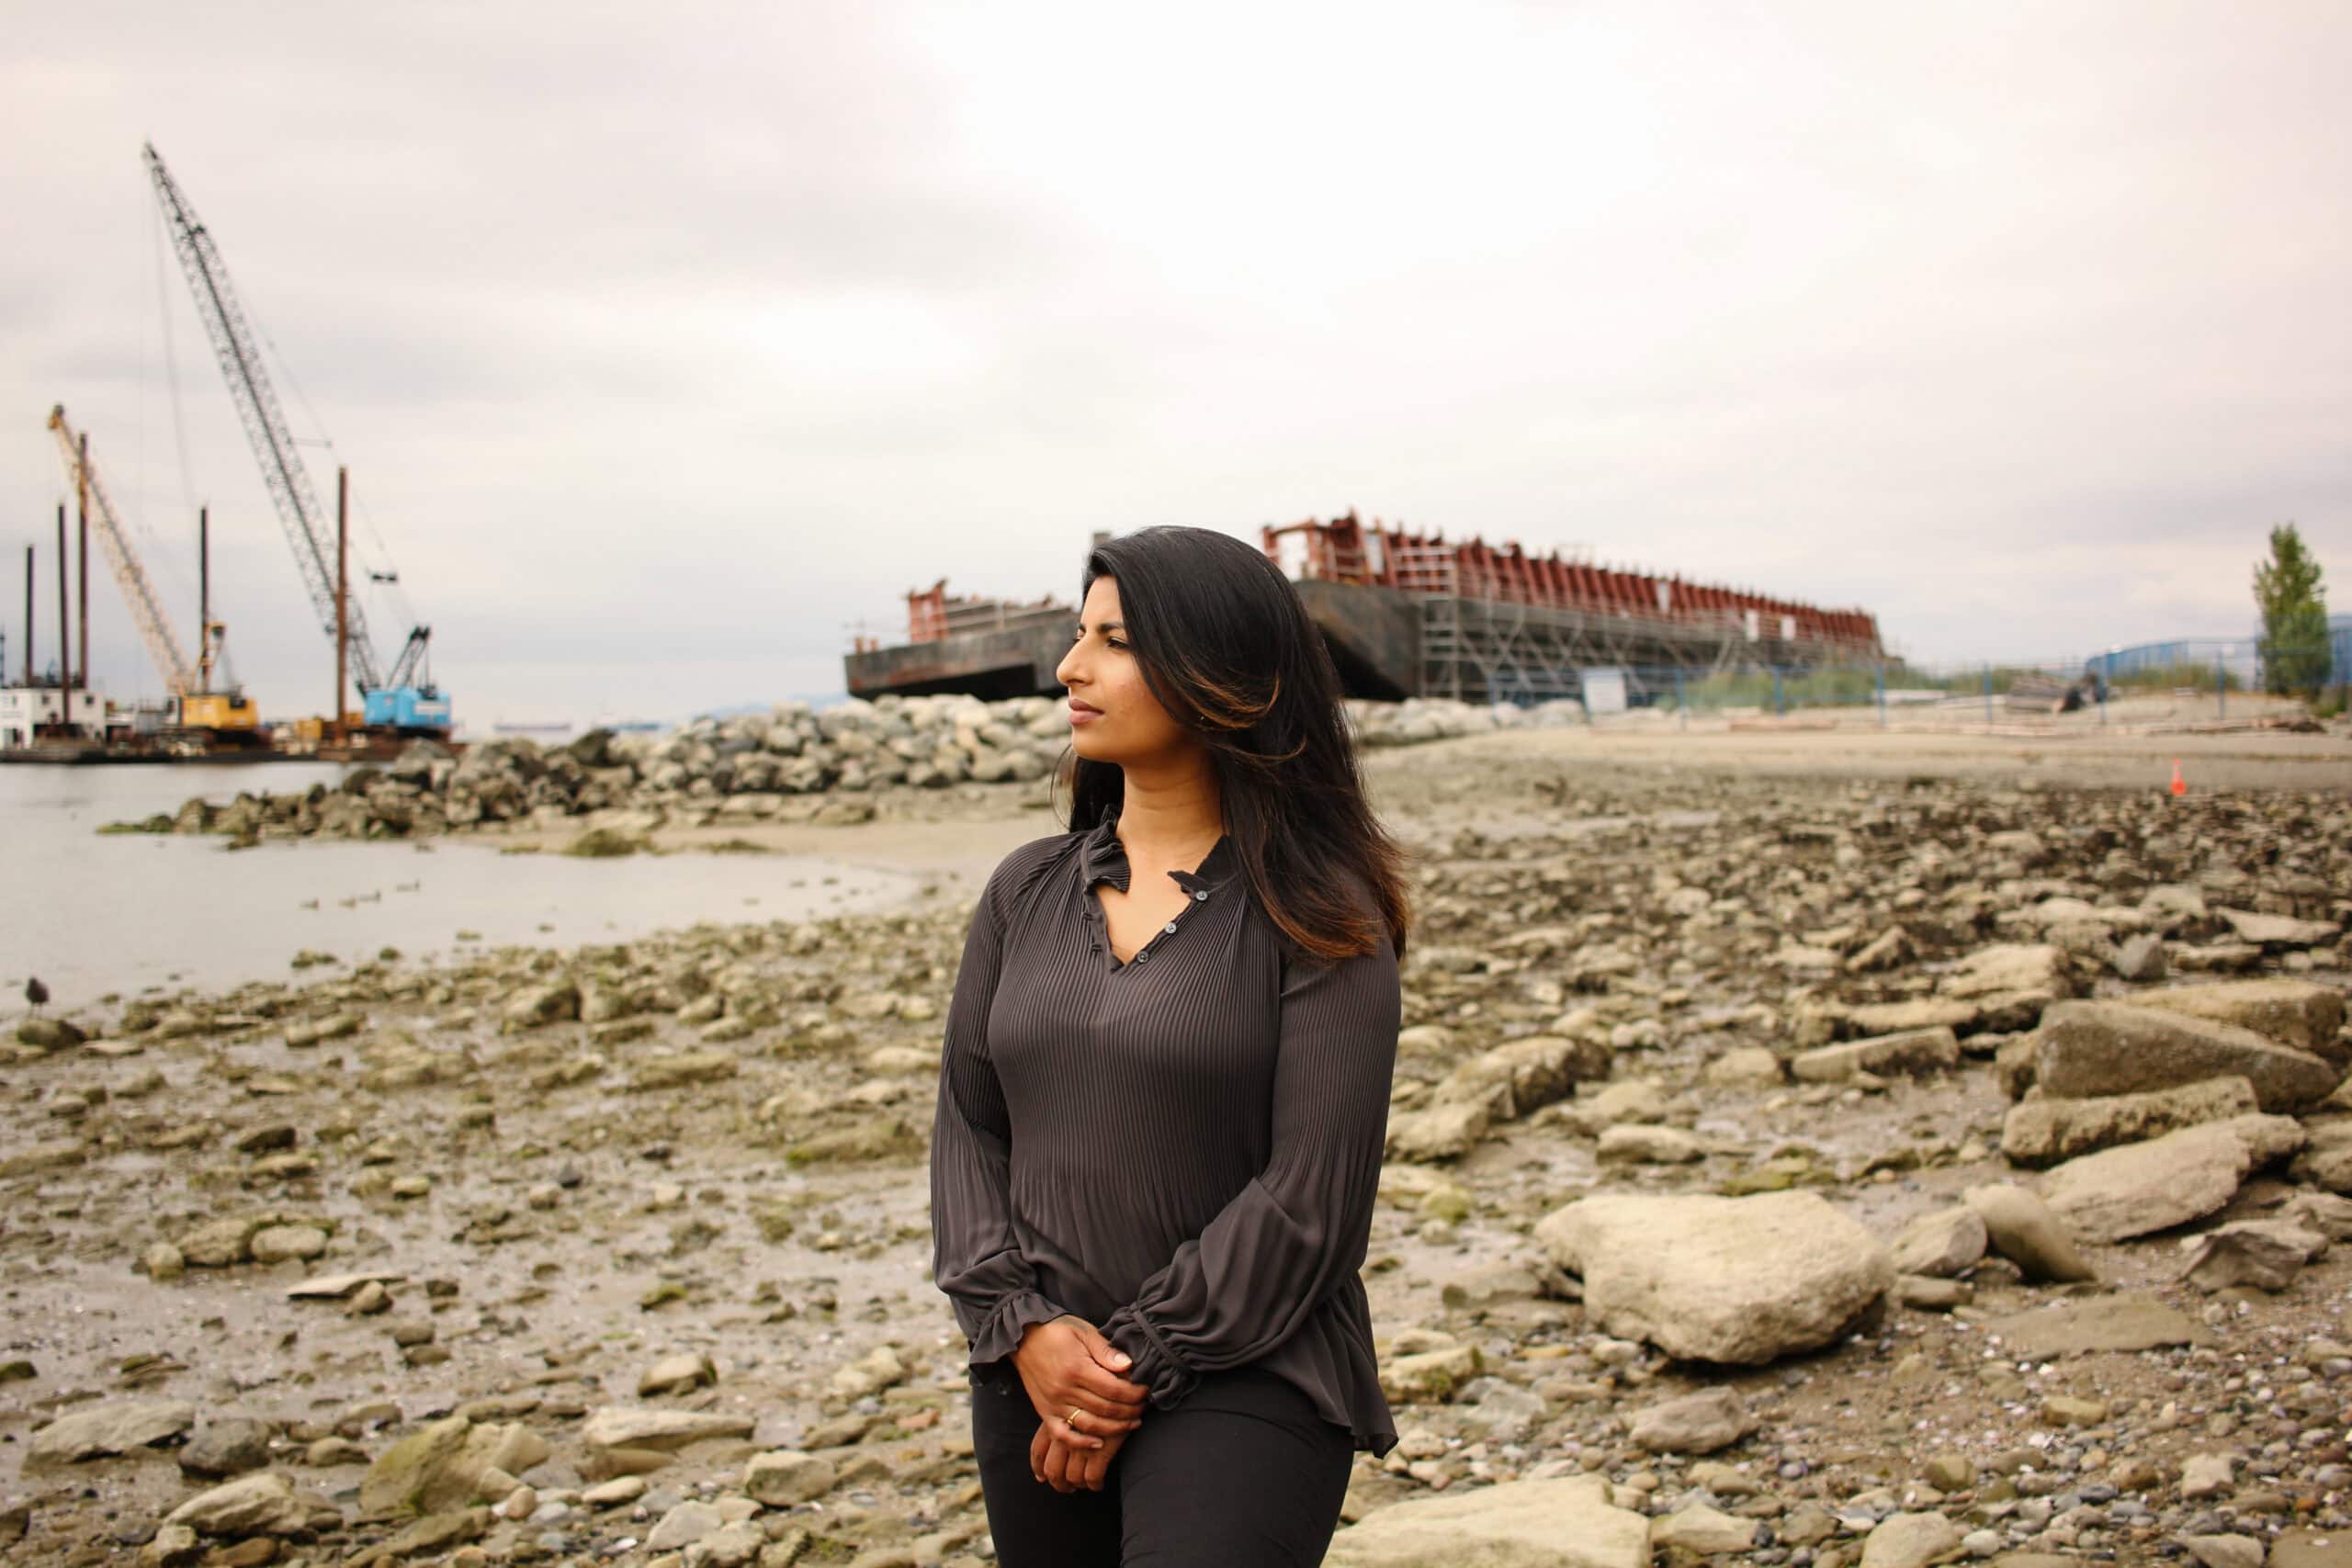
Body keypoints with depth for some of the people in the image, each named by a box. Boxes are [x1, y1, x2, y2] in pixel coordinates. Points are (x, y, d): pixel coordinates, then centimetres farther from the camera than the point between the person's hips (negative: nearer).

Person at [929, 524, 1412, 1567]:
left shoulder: (1315, 918, -9)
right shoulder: (1028, 891, 5)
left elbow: (1312, 1195, -12)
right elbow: (968, 1128, 5)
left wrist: (1136, 1371, -11)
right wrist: (1024, 1329, -8)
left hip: (1242, 1378, -4)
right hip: (1037, 1379, 5)